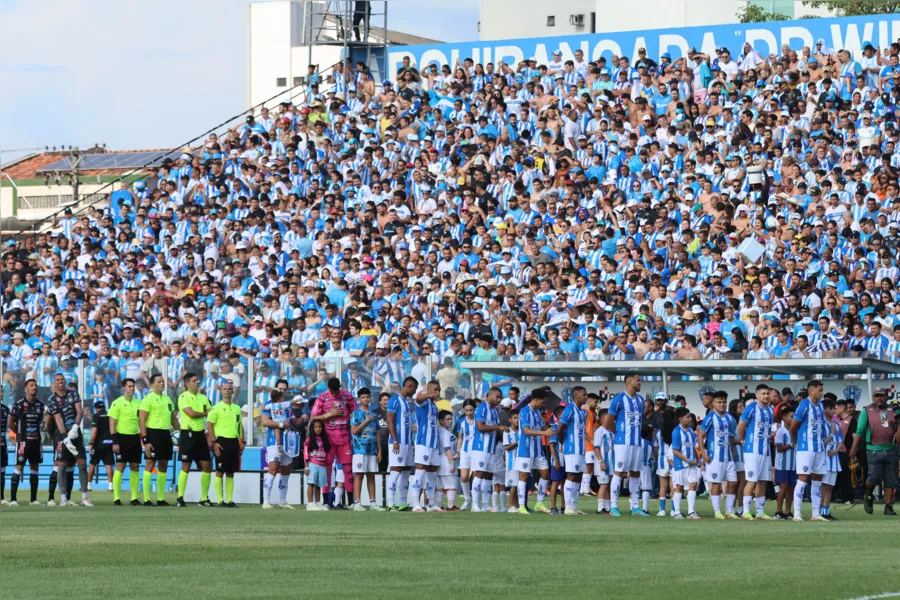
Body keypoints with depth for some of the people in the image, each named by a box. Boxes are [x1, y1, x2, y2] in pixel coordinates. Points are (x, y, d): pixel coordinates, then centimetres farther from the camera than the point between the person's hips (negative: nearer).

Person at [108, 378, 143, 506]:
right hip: (122, 437, -5)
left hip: (135, 438, 5)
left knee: (134, 467, 5)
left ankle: (134, 498, 10)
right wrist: (115, 442, -13)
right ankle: (116, 499, -4)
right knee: (120, 467, -7)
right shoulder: (117, 403, -5)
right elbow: (112, 423, -7)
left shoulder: (138, 403, 11)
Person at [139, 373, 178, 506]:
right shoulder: (148, 399, -6)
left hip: (166, 434, 7)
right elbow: (142, 420, -11)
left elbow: (173, 419, 23)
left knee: (163, 466, 8)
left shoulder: (168, 399, 17)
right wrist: (145, 440, -17)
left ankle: (160, 499, 14)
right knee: (150, 465, -7)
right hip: (153, 433, -7)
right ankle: (146, 499, -7)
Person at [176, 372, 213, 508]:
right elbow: (191, 413, -19)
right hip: (188, 434, -6)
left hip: (200, 434, 6)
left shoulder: (203, 398, 14)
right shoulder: (183, 397, -6)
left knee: (207, 466, 4)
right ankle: (180, 498, -3)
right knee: (186, 467, -7)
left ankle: (204, 498, 13)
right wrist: (205, 413, -3)